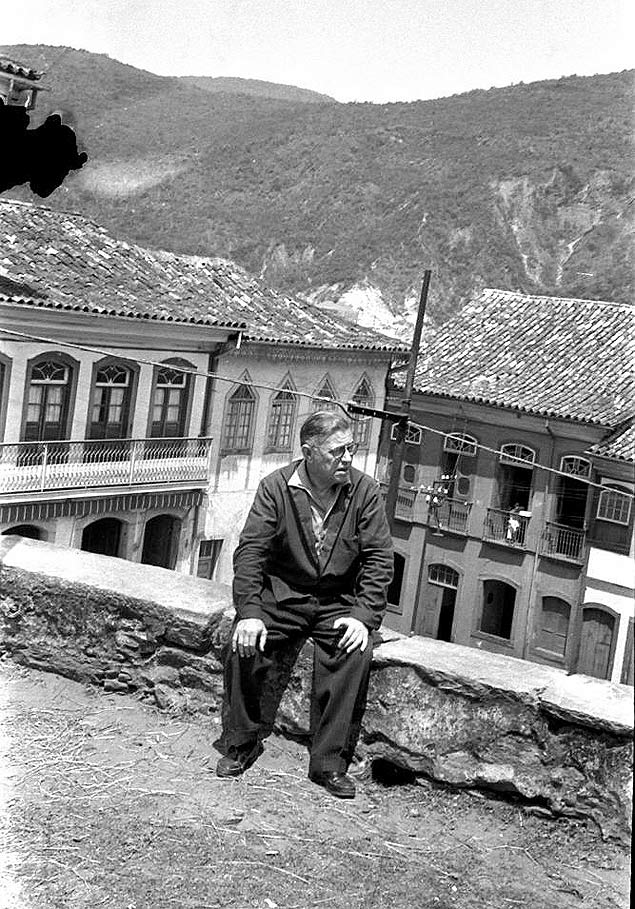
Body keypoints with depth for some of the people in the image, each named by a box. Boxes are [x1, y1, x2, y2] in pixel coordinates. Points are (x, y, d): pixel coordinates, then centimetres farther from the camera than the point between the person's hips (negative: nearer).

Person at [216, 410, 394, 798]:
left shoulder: (365, 492, -4)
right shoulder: (276, 487, -6)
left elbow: (379, 559, -5)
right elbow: (250, 551, -10)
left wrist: (363, 615, -18)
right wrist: (250, 613, -23)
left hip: (340, 601, 0)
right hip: (282, 595, 0)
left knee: (357, 653, -27)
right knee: (245, 644, -23)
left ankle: (330, 762, -14)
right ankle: (242, 744, -2)